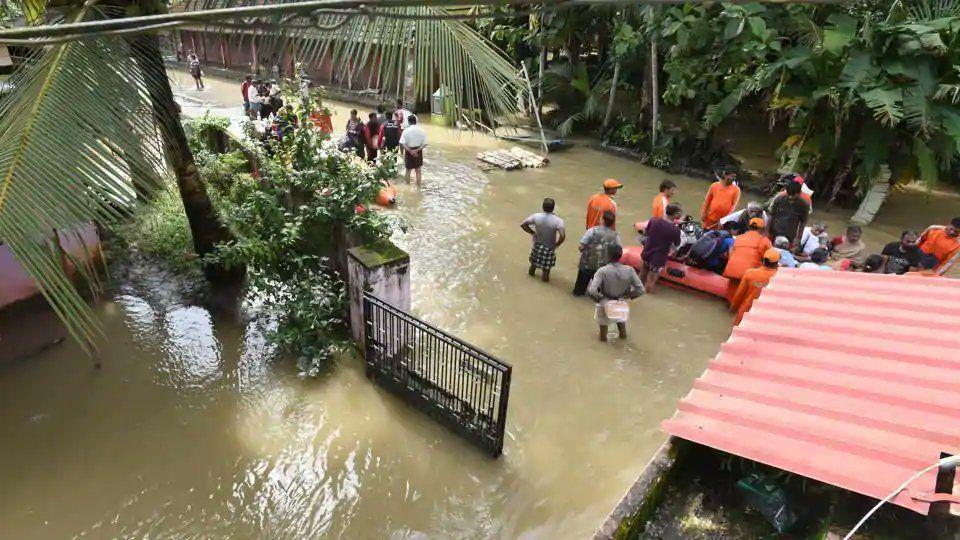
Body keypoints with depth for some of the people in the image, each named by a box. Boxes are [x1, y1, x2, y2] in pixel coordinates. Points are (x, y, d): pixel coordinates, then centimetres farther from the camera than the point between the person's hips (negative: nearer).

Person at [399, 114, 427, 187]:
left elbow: (402, 143, -18)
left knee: (408, 170, 15)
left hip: (409, 151, -1)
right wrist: (417, 150, -13)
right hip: (418, 151, 1)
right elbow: (424, 143, -11)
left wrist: (410, 150, -17)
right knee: (418, 171, 12)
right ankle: (418, 187, 15)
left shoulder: (406, 131, -11)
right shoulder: (421, 131, -7)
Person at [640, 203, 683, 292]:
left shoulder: (653, 220, -11)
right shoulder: (675, 229, -22)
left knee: (642, 277, 26)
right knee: (650, 284, 9)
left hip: (646, 254, 5)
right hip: (658, 259, -5)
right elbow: (676, 244, -2)